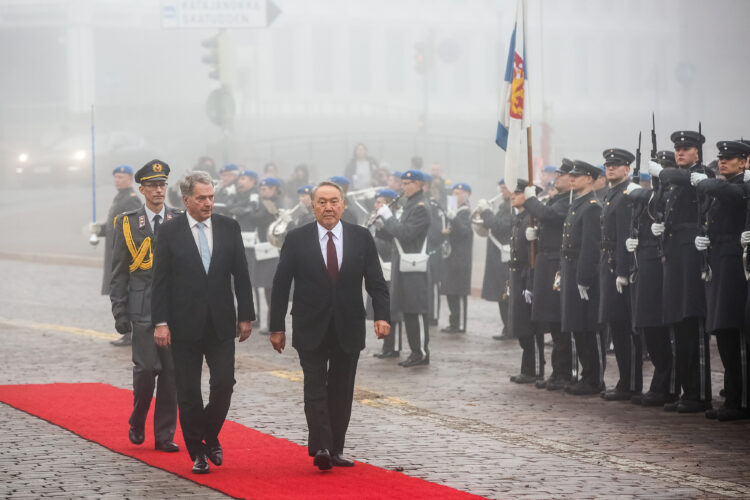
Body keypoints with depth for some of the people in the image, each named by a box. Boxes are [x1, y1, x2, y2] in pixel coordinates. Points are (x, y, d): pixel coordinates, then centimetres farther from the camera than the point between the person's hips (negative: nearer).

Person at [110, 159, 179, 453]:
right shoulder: (128, 224, 5)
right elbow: (118, 273, 5)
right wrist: (119, 311, -2)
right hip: (143, 308, -2)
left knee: (171, 371, 1)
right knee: (146, 368, -11)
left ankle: (164, 435, 9)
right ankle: (137, 424, 13)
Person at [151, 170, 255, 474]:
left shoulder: (229, 228, 4)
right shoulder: (169, 232, -2)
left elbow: (241, 275, 8)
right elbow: (160, 281, -3)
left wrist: (246, 316, 5)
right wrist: (160, 322, -9)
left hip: (221, 323, 2)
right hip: (185, 324, -2)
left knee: (224, 383, -4)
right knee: (189, 392, 2)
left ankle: (210, 437, 20)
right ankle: (198, 452, 12)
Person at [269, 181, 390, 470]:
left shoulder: (361, 238, 3)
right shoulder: (297, 240, -1)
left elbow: (376, 281, 3)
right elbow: (281, 286, 1)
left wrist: (382, 315, -12)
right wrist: (277, 327, -2)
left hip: (348, 330, 2)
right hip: (311, 329, -2)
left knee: (342, 392, 6)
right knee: (316, 389, -10)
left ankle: (335, 450, 13)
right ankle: (320, 448, -16)